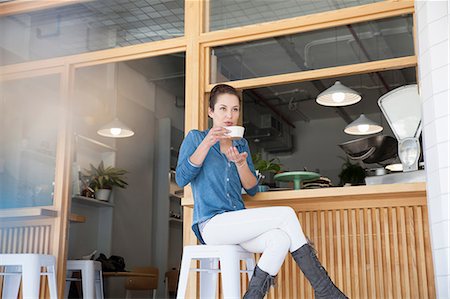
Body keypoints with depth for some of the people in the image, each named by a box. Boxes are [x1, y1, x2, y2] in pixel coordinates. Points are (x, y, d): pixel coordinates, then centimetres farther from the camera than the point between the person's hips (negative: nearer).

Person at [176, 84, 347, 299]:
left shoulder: (241, 145, 19)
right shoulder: (195, 138, 6)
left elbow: (252, 190, 10)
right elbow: (181, 179, -8)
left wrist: (240, 163, -9)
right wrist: (207, 143, -15)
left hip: (237, 224, 5)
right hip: (211, 224, -5)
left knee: (281, 239, -29)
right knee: (286, 214, -21)